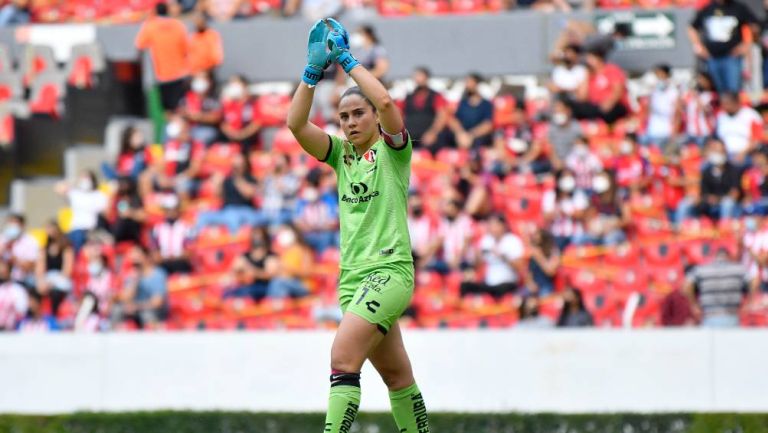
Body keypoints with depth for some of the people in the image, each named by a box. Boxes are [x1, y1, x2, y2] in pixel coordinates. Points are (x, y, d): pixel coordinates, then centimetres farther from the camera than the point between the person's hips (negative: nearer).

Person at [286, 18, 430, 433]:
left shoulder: (392, 150, -2)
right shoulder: (341, 154, 14)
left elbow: (384, 100, -20)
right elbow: (296, 123, 2)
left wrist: (346, 58, -12)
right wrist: (314, 71, -7)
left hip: (390, 270, -7)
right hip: (352, 275, 7)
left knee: (343, 357, -22)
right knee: (397, 376, 12)